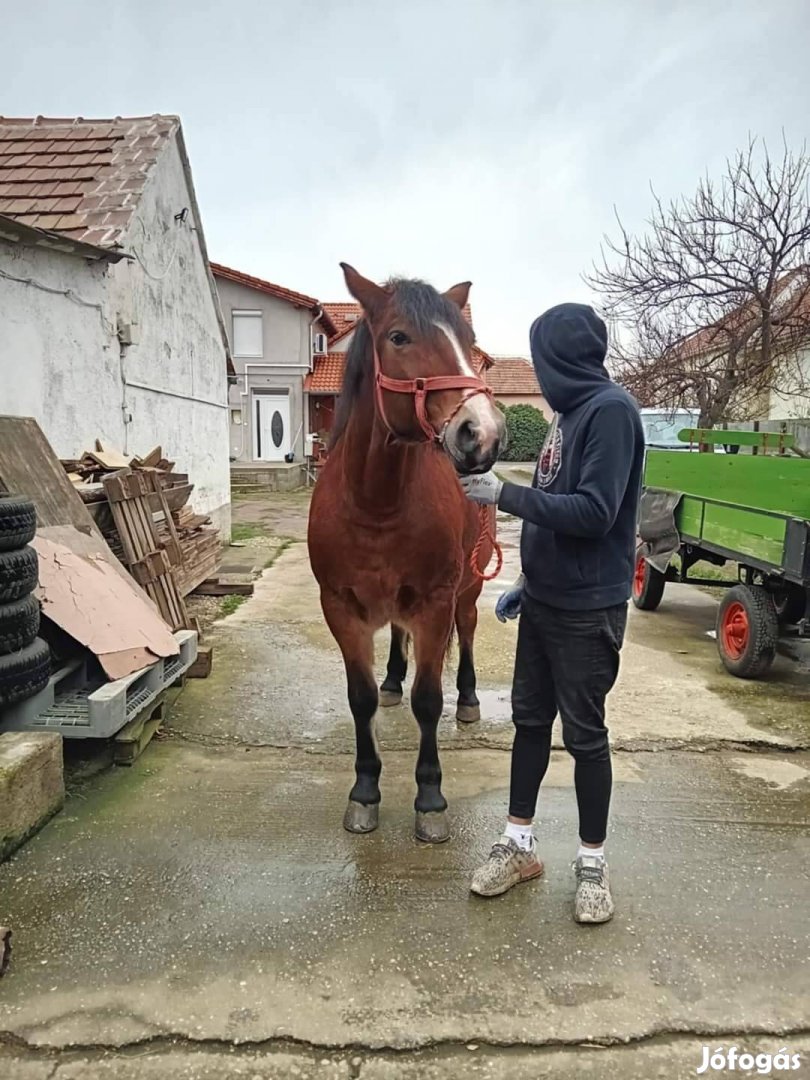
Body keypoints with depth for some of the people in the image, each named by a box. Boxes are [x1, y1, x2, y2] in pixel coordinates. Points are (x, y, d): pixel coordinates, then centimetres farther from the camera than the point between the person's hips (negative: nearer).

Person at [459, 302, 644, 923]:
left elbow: (594, 514, -25)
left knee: (585, 734, 5)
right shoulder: (571, 412, 11)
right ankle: (519, 844, 29)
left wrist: (505, 494, -20)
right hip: (543, 602, 8)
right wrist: (527, 582, 15)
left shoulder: (611, 410, -16)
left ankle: (593, 862, 25)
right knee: (530, 720, 14)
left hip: (587, 611, -8)